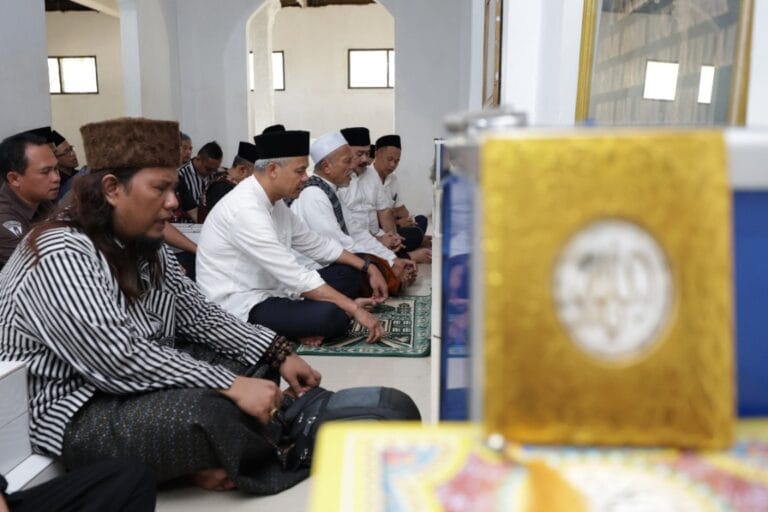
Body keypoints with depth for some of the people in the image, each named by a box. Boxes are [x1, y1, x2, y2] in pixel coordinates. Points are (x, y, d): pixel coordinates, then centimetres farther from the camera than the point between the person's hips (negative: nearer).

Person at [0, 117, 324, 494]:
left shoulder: (143, 245, 4)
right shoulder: (61, 256, -23)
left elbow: (197, 314, 3)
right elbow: (120, 360, -32)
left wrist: (278, 354, -6)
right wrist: (230, 386, -32)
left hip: (140, 382, 9)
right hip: (75, 415, -9)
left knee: (250, 357, 1)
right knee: (210, 412, -31)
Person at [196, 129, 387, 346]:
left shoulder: (274, 201, 7)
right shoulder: (246, 210, -24)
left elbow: (314, 244, 15)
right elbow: (295, 275, -27)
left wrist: (367, 268, 7)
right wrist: (353, 308, -25)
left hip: (269, 292, 10)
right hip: (240, 307, -10)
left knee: (348, 274, 6)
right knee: (331, 315, -31)